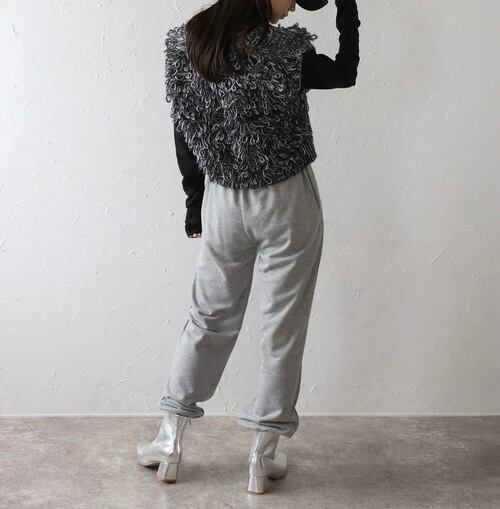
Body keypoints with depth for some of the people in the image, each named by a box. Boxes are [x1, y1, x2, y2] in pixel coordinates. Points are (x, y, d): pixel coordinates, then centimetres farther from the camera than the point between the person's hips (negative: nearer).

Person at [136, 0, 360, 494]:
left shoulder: (183, 43, -4)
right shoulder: (283, 50, -17)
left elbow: (184, 134, 3)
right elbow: (346, 73, 1)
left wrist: (194, 204, 12)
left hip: (222, 203, 4)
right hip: (286, 203, -4)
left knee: (209, 316, 18)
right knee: (282, 327, 9)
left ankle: (170, 441, 25)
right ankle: (262, 457, 18)